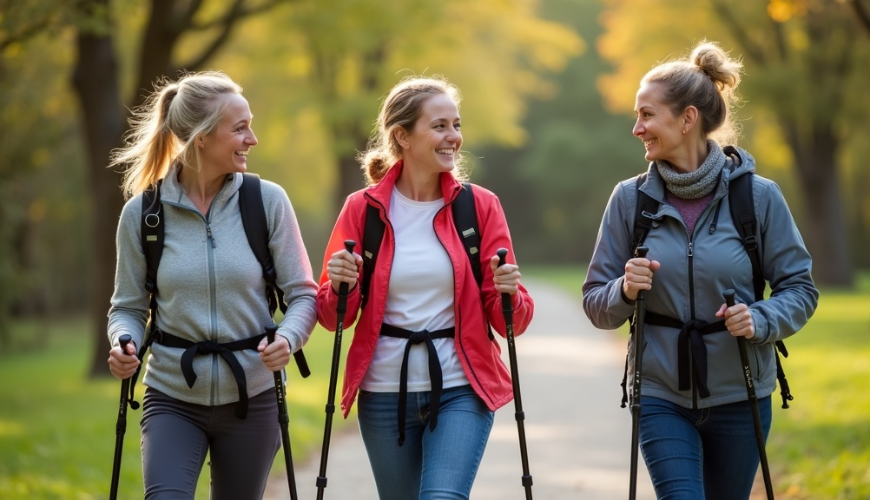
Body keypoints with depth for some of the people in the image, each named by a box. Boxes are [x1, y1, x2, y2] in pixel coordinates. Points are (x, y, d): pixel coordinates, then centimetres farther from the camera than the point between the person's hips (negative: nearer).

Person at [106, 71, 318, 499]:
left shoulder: (267, 200, -5)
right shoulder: (142, 212, -4)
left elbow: (302, 294, -1)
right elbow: (128, 307, 5)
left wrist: (288, 338, -21)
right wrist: (123, 345, -16)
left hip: (251, 398, 1)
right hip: (173, 399, -1)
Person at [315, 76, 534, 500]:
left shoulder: (480, 206, -1)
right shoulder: (363, 209, -1)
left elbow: (510, 321, 1)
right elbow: (334, 318, 6)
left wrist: (509, 294, -20)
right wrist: (339, 287, -15)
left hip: (460, 390, -1)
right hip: (386, 392, 2)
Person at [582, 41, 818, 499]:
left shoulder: (758, 196, -7)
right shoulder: (630, 199, -3)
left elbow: (800, 288, -1)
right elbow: (596, 304, 2)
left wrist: (760, 320, -21)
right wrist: (625, 291, -19)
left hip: (738, 396, 0)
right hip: (661, 397, 0)